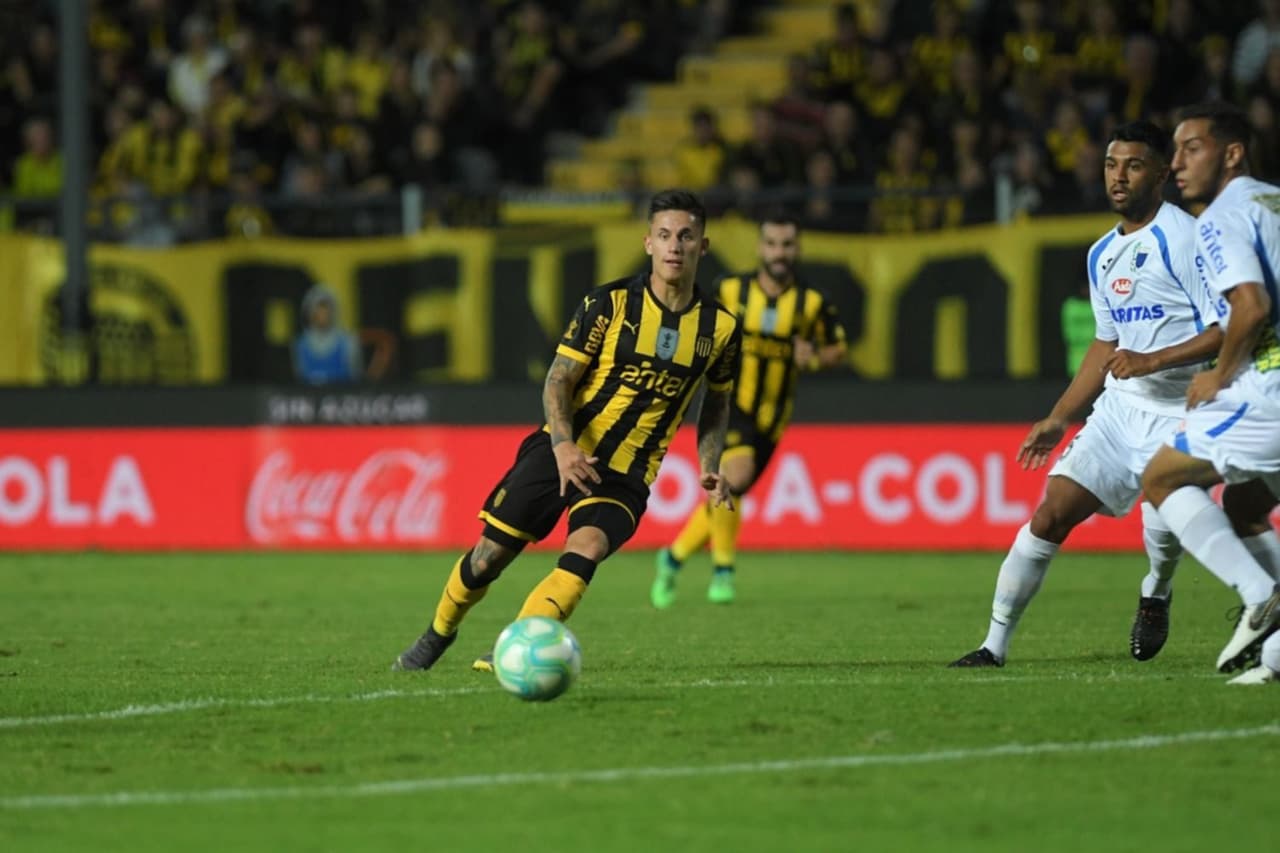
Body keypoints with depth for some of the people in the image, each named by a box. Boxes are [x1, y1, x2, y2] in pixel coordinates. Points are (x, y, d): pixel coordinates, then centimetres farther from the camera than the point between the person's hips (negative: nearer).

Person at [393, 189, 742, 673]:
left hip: (626, 474, 1)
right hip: (563, 452, -1)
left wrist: (709, 467, 1)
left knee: (586, 550, -29)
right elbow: (557, 381, -6)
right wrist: (564, 446, -24)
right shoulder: (610, 304, -7)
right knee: (488, 557, 0)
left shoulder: (720, 328, 1)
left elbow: (716, 403, 18)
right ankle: (437, 636, 28)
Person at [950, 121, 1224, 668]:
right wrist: (1059, 419, 22)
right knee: (1050, 515, -4)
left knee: (1162, 516, -24)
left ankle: (1156, 594, 13)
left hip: (1179, 412, -7)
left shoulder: (1183, 239, -12)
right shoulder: (1103, 255, 13)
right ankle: (994, 645, 1)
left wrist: (1152, 361, -23)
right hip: (1119, 407, 7)